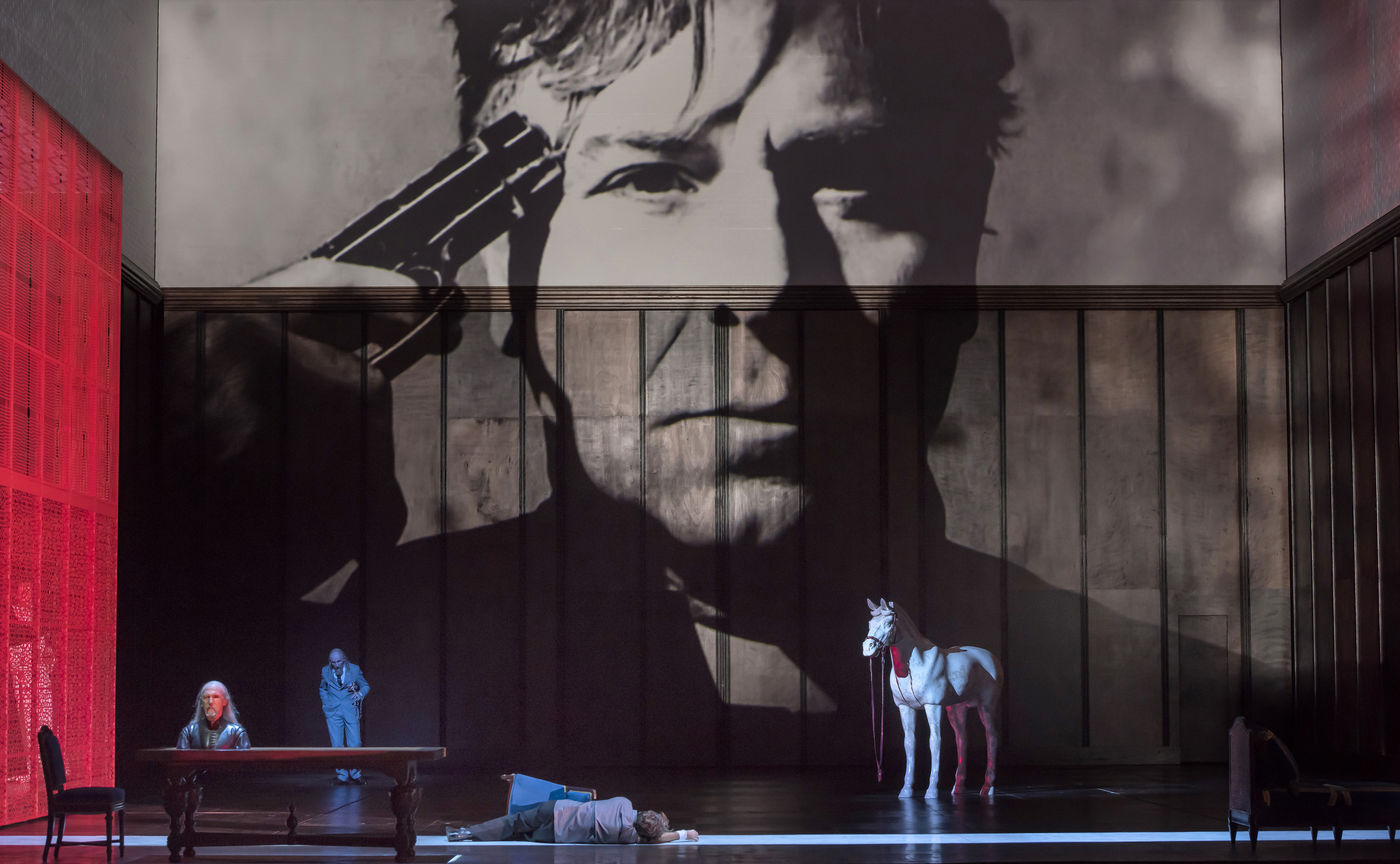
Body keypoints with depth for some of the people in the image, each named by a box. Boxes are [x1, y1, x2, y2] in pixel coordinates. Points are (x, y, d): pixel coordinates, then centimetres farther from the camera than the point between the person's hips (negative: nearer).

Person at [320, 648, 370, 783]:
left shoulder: (354, 670, -3)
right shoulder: (325, 671, 2)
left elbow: (365, 686, 10)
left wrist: (360, 693, -11)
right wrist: (325, 704, 9)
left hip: (351, 711, -1)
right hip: (333, 712, 1)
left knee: (354, 744, -4)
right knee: (337, 745, -3)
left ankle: (355, 773, 12)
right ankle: (342, 776, 4)